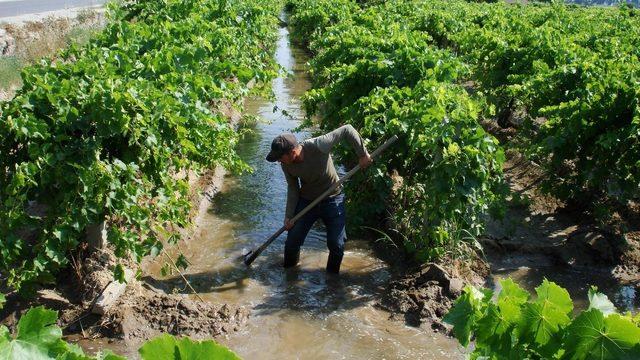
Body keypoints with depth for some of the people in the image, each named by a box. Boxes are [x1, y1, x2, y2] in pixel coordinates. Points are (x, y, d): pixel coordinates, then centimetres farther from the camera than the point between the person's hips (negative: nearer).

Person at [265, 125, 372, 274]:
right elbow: (293, 188, -2)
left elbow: (347, 130, -25)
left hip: (332, 200, -3)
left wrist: (363, 154, -23)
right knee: (292, 242, 1)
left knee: (336, 245, -4)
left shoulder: (318, 146, -33)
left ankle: (332, 274, 23)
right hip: (306, 200, 3)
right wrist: (288, 216, -8)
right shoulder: (286, 165, -16)